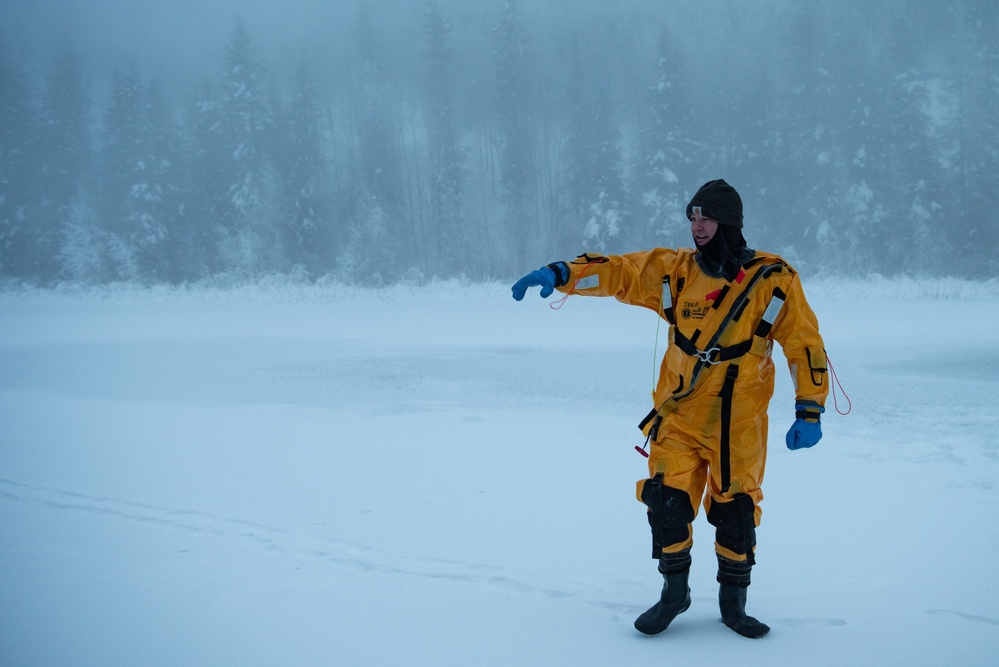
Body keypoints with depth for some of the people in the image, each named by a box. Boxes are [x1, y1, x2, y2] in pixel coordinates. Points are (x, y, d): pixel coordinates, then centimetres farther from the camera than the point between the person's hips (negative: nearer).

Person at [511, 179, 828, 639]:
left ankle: (733, 601, 24)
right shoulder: (674, 270, 0)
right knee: (666, 502, -6)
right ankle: (674, 592, 17)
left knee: (735, 510, 3)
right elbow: (616, 272, -3)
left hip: (738, 423, -1)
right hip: (679, 415, 2)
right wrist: (560, 275, -20)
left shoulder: (772, 279, -5)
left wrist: (809, 411, -7)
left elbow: (805, 344, -2)